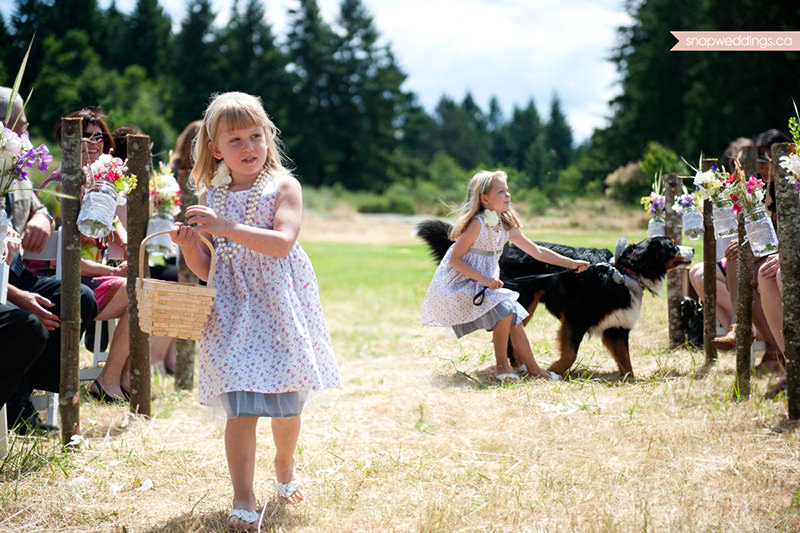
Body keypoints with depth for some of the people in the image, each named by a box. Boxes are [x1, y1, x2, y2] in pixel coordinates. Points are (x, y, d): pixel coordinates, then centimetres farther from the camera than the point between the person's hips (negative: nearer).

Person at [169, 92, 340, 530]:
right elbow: (206, 270, 12)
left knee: (286, 403, 9)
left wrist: (226, 227, -25)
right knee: (240, 407, -9)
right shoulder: (210, 198, 9)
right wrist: (188, 246, -9)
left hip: (279, 308, -1)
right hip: (233, 311, 1)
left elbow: (283, 242, -19)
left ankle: (285, 469, 38)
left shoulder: (283, 186, -2)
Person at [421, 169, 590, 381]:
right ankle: (501, 366, -8)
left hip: (483, 284, 8)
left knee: (515, 319, 2)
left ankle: (534, 369, 13)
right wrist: (484, 279, -27)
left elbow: (536, 251, 12)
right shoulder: (477, 224, -19)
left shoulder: (506, 226, 5)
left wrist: (571, 264, 8)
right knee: (505, 310, -22)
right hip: (458, 285, -8)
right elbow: (454, 259, -20)